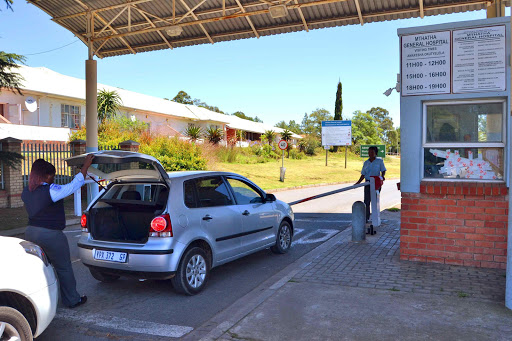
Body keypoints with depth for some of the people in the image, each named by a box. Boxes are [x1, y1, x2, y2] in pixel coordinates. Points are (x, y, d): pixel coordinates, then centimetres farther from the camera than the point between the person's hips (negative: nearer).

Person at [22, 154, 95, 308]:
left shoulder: (26, 192, 3)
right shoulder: (51, 191, -20)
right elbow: (75, 184, -16)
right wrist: (86, 165, -9)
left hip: (30, 233, 7)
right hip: (51, 236, -7)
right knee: (64, 268, 8)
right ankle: (72, 300, 19)